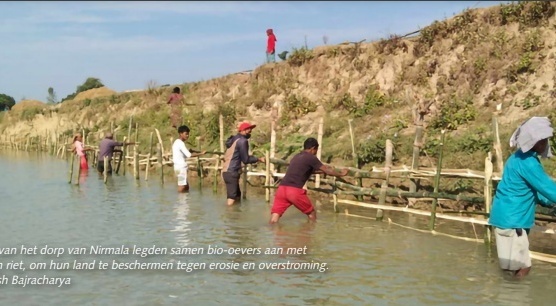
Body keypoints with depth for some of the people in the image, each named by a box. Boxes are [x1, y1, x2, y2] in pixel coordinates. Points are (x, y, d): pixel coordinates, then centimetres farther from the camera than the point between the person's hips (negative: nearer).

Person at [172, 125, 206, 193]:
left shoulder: (176, 142, 15)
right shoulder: (180, 143, -16)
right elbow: (189, 155, -25)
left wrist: (189, 151, 7)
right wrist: (201, 153, -22)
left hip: (179, 166, 11)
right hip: (181, 167, -11)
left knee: (186, 187, 16)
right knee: (182, 187, -8)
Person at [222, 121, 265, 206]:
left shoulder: (234, 139, 17)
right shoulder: (242, 141, -12)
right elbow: (245, 160, -11)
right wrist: (258, 159, 0)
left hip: (227, 171, 10)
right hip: (232, 172, -10)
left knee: (237, 195, 16)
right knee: (231, 199, -12)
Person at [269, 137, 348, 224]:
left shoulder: (297, 156, 27)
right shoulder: (311, 158, 5)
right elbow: (327, 171, 9)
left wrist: (322, 170, 50)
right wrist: (341, 173, 25)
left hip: (282, 188, 6)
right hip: (295, 190, -6)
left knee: (273, 221, 0)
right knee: (312, 213, 17)